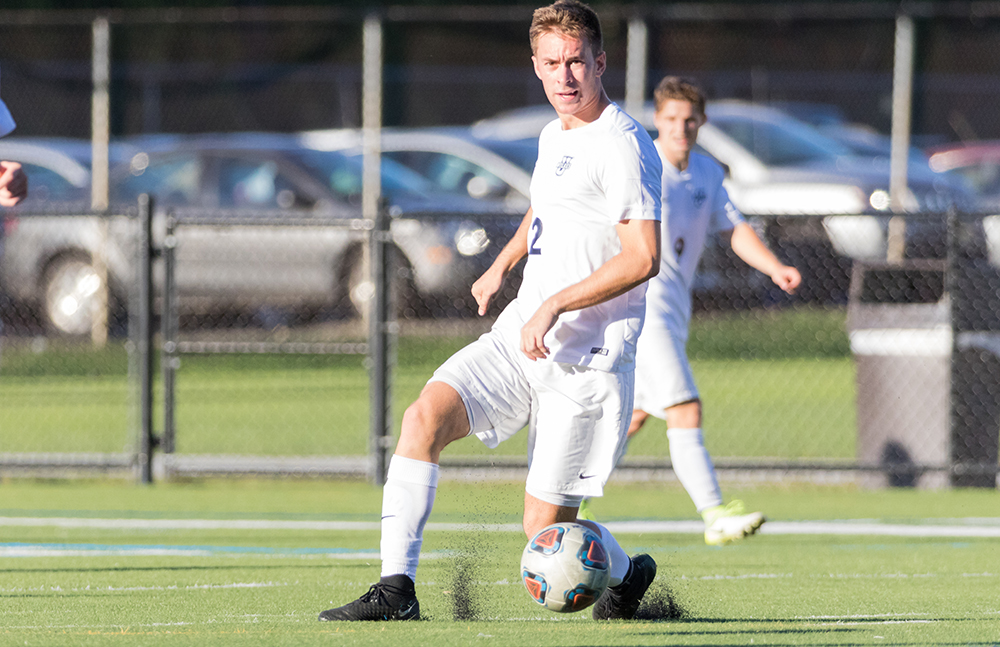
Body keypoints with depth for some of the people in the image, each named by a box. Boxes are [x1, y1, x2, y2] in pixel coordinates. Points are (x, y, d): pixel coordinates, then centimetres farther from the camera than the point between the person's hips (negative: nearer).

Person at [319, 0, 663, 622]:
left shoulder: (623, 145, -13)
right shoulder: (555, 136, 13)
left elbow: (643, 258, -20)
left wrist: (555, 305, -22)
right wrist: (503, 264, 28)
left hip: (587, 359, -7)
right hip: (519, 337, 7)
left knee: (546, 530, -4)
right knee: (425, 415, -18)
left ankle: (627, 574, 30)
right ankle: (396, 589, -19)